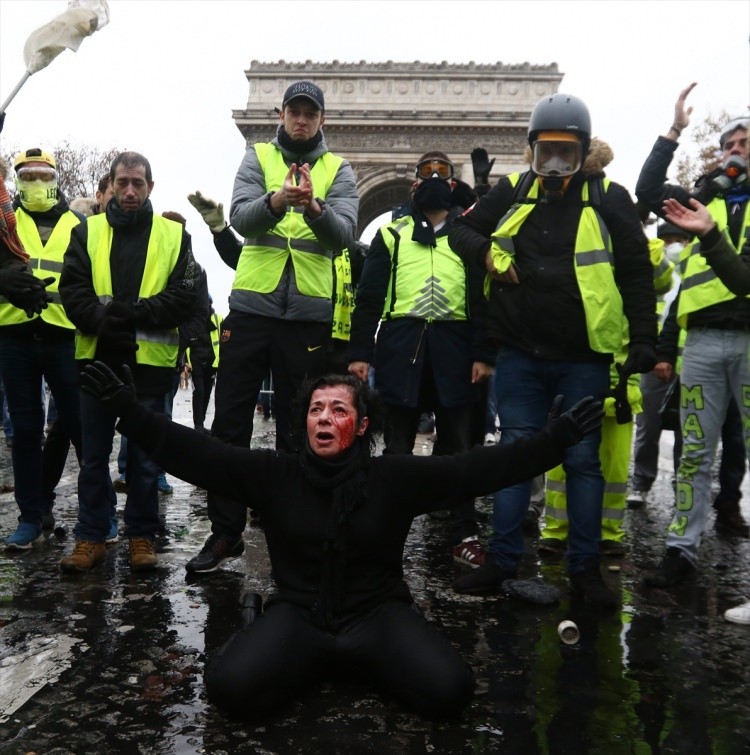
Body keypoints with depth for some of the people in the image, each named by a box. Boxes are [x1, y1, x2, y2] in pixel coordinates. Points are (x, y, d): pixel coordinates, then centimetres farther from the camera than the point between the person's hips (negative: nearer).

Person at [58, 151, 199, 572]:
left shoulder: (174, 235, 6)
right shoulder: (88, 231, 10)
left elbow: (186, 297, -3)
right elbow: (72, 289, 0)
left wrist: (135, 312, -15)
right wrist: (103, 320, -18)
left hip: (150, 361, -1)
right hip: (98, 357, 2)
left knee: (145, 454, 7)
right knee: (94, 454, 8)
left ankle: (142, 536, 19)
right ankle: (90, 538, 19)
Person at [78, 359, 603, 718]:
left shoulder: (395, 477, -4)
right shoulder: (275, 474, -1)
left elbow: (478, 468, -6)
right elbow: (197, 453, -4)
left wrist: (555, 440, -12)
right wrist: (129, 410, -11)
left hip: (377, 612, 0)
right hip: (299, 613, 0)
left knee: (450, 690, -25)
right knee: (231, 687, -28)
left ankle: (352, 659, 6)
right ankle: (324, 661, 5)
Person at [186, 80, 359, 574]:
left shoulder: (338, 170, 9)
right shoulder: (258, 158, 9)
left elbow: (344, 235, -8)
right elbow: (241, 218, -9)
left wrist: (314, 207, -29)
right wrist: (276, 201, -29)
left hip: (308, 314, 0)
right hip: (251, 306, 1)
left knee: (296, 430, 9)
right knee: (229, 423, 2)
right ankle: (226, 530, 15)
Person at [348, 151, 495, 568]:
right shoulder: (391, 233, 13)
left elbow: (484, 297, 7)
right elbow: (369, 297, 8)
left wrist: (484, 354, -4)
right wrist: (359, 353, -1)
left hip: (454, 349, 0)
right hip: (400, 346, 0)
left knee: (458, 446, 5)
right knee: (397, 446, 6)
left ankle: (465, 534, 14)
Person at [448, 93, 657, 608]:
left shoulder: (608, 198, 2)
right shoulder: (512, 191, 7)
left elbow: (636, 274, 2)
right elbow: (462, 230, 17)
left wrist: (643, 339, -5)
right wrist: (485, 252, -4)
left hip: (584, 359, -1)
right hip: (520, 354, 2)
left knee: (583, 461, 7)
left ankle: (585, 568, 20)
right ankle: (503, 562, 18)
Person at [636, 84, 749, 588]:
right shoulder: (704, 200, 20)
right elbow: (648, 191, 11)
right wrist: (675, 132, 8)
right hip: (703, 342, 2)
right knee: (696, 452, 5)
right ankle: (682, 549, 11)